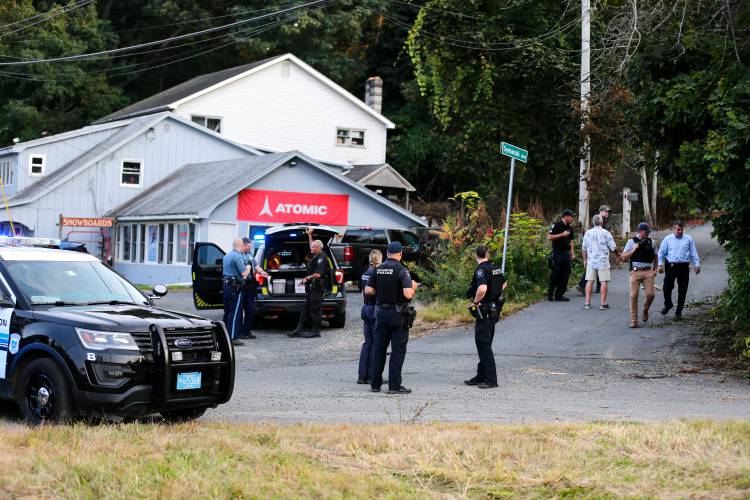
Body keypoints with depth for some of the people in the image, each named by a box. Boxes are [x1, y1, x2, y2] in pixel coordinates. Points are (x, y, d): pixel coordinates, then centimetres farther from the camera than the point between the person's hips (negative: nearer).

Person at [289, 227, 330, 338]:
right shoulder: (315, 256, 14)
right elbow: (312, 248, 37)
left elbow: (318, 274, -22)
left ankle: (315, 331, 1)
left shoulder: (321, 258, -14)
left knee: (315, 309, -5)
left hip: (317, 288, -10)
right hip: (311, 287, 10)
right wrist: (309, 235, 36)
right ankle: (300, 329, 11)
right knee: (306, 309, 9)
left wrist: (307, 278, -12)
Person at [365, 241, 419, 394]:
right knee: (398, 350, 0)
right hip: (398, 314, -5)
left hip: (381, 312, 5)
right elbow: (408, 294, -22)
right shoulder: (402, 270, -13)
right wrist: (414, 288, -2)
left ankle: (375, 384, 15)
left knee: (379, 349, 12)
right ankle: (394, 386, -1)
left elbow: (368, 291, 3)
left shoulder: (378, 269, 4)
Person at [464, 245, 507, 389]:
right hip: (494, 311, 9)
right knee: (484, 345, 16)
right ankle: (481, 376, 24)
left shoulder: (481, 270, -17)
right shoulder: (495, 269, 10)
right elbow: (504, 284, 29)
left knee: (484, 346, -4)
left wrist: (475, 302, -18)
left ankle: (491, 380, -3)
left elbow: (482, 289, -34)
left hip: (484, 313, -9)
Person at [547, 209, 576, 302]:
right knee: (554, 275, -4)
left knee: (565, 275, 2)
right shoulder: (556, 225, -6)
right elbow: (549, 237, -14)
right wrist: (562, 234, -15)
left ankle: (559, 295, 7)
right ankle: (550, 295, 6)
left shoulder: (569, 228, 15)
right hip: (557, 253, -7)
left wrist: (572, 252, 12)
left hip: (566, 253, 7)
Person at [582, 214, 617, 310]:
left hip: (591, 261, 3)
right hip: (603, 261, -3)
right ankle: (603, 303, 1)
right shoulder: (606, 233, -8)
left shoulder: (588, 233, 3)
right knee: (604, 281, 2)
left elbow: (584, 248, 10)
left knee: (590, 281, 6)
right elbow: (613, 248, -7)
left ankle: (587, 303, 6)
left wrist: (585, 260, 22)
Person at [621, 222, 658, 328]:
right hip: (635, 271, -2)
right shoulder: (631, 242, 4)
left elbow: (655, 257, 25)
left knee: (650, 294, -11)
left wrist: (655, 269, 12)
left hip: (648, 272, 2)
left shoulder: (651, 242, 11)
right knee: (634, 296, -5)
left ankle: (645, 310, 21)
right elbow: (624, 258, 3)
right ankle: (634, 321, 3)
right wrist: (634, 249, -8)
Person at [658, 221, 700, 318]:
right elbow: (661, 252, 8)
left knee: (682, 290, 3)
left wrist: (697, 264, 2)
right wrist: (660, 264, -2)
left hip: (683, 267, 0)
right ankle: (668, 305, 23)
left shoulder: (688, 239, 7)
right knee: (667, 287, -4)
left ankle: (679, 310, 15)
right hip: (670, 266, 0)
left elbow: (694, 253, 9)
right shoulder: (668, 239, 6)